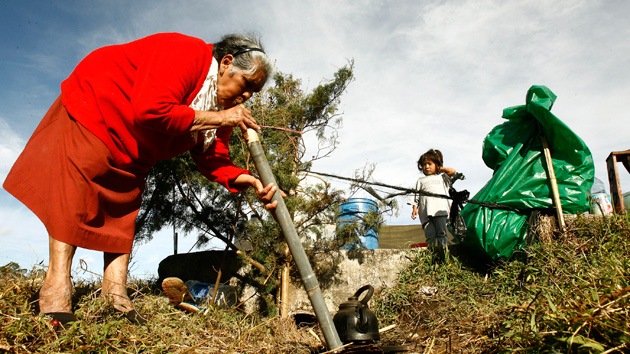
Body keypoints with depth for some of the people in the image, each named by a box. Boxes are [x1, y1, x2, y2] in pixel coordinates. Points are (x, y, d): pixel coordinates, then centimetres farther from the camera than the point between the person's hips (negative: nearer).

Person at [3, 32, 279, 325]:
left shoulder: (224, 104, -6)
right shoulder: (184, 54, -30)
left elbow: (212, 159, -12)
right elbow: (150, 111, -43)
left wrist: (245, 180, -32)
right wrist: (219, 118, -36)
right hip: (92, 110, -7)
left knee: (124, 207, -1)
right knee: (75, 193, -15)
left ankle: (116, 293, -2)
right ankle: (56, 289, -12)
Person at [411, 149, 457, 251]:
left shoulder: (441, 177, 26)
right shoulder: (421, 180, 29)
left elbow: (452, 171, 9)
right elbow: (417, 196, 20)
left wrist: (440, 169, 21)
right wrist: (415, 208, 6)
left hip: (440, 209, -1)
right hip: (426, 212, 1)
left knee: (441, 232, -13)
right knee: (430, 234, -12)